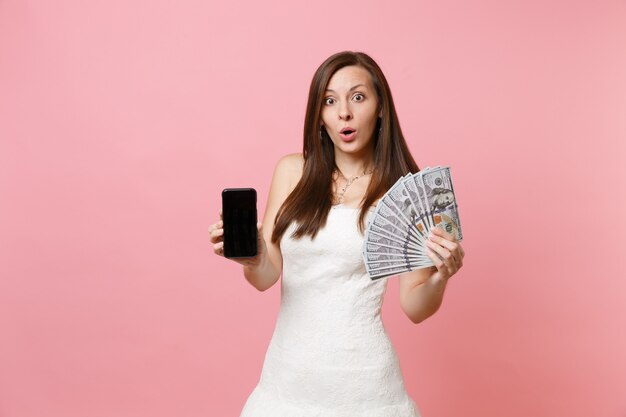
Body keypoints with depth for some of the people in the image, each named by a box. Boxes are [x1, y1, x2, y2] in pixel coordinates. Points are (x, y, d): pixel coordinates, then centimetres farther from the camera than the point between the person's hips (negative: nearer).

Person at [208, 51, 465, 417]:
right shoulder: (293, 172, -1)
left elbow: (415, 308, -5)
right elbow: (267, 276, 1)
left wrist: (439, 278, -24)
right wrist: (251, 256, -19)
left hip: (362, 383, -3)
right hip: (285, 374, 3)